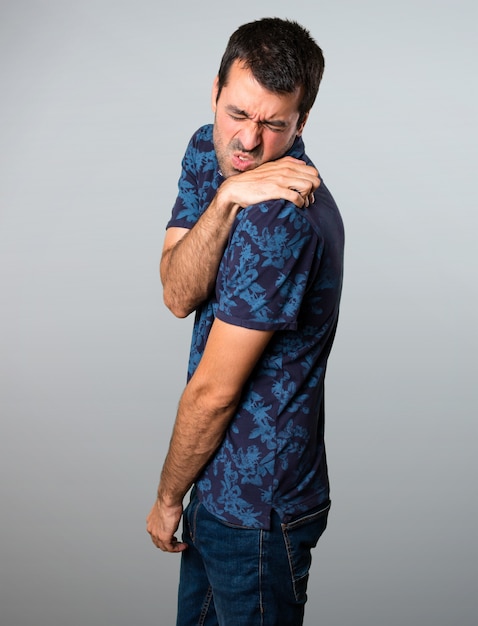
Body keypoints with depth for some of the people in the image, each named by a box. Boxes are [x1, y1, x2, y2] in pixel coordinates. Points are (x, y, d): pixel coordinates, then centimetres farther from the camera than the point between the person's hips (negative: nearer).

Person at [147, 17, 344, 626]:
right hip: (224, 481, 8)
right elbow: (178, 294, -12)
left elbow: (213, 391, -22)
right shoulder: (210, 151, -2)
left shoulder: (280, 221, -30)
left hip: (256, 506, -8)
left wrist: (167, 497, -7)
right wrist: (225, 198, -27)